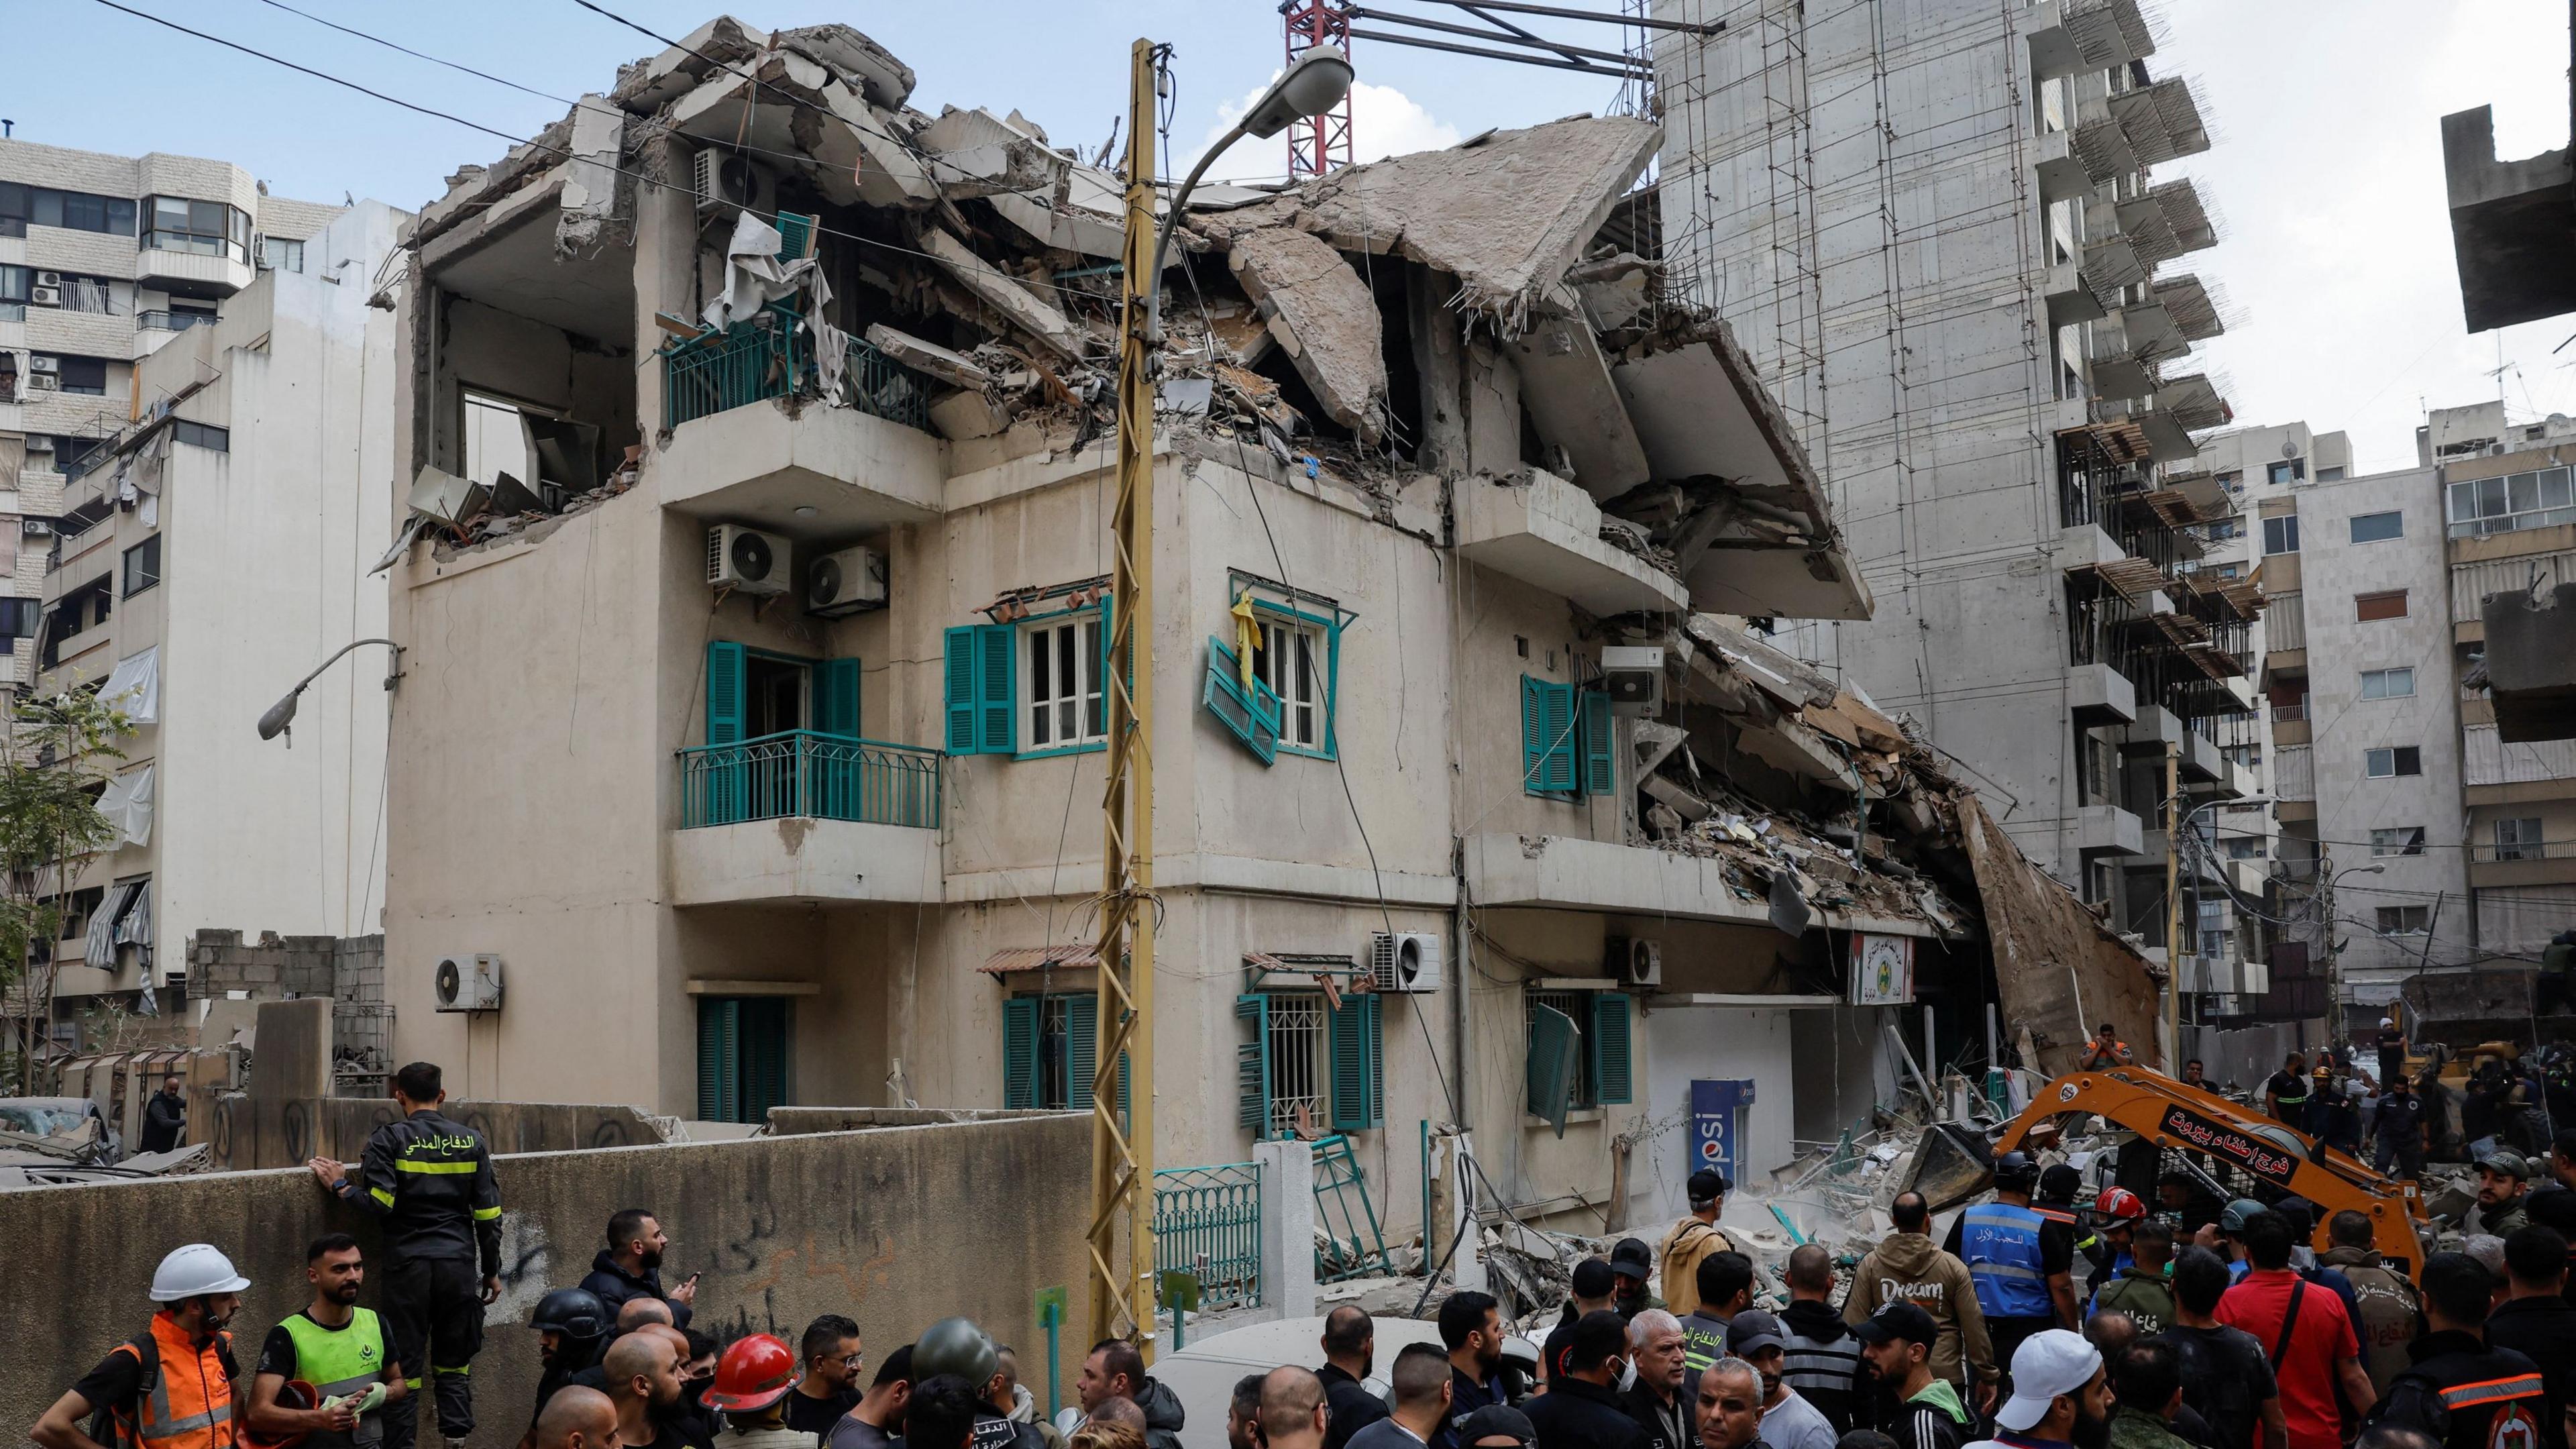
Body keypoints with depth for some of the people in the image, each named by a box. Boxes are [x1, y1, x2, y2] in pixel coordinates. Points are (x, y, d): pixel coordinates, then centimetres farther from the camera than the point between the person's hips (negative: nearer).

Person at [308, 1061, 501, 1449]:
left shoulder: (389, 1138, -2)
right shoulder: (471, 1140, 6)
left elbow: (380, 1202, -14)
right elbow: (488, 1213, 5)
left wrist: (340, 1185, 2)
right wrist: (492, 1270, 12)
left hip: (408, 1263, -2)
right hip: (460, 1263, 2)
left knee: (404, 1368, 4)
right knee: (454, 1366, 11)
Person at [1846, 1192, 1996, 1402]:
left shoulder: (1870, 1264, -3)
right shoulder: (1953, 1267, -4)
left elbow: (1854, 1321, -3)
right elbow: (1974, 1325, -3)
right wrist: (1987, 1376, 7)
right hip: (1946, 1376, -1)